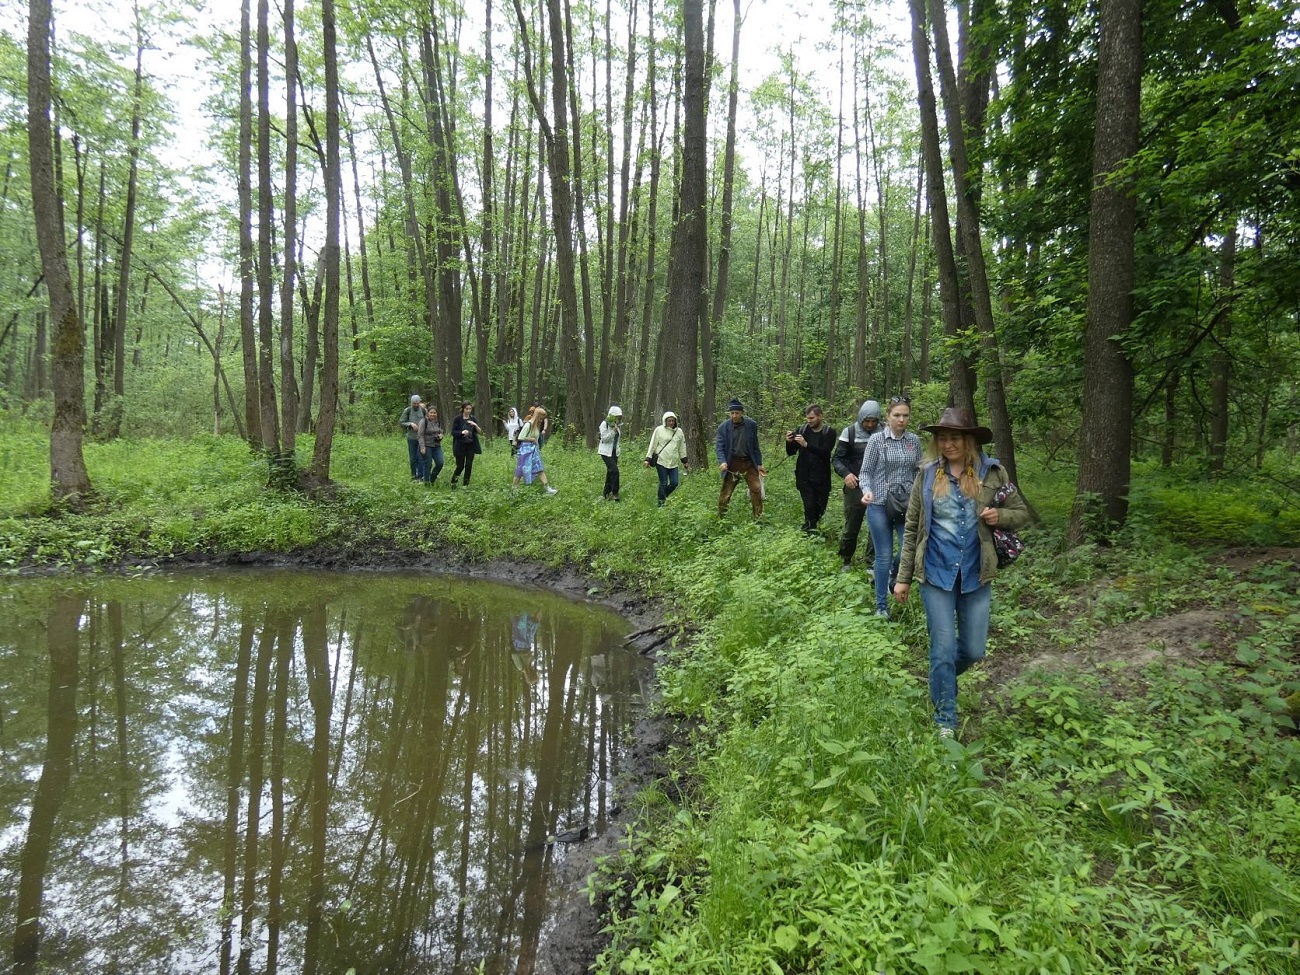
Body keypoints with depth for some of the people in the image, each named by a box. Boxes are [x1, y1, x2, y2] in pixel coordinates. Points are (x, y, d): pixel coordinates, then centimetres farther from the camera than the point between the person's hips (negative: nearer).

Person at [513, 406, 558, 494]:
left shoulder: (537, 425, 7)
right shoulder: (528, 424, -17)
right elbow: (521, 437, -17)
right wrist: (532, 439, -13)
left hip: (534, 449, 8)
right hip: (526, 449, -8)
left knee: (540, 469, 4)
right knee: (521, 469, 1)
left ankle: (547, 488, 2)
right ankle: (513, 488, 14)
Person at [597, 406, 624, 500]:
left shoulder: (616, 425, 10)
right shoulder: (604, 424, -11)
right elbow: (604, 438, -17)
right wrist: (613, 430, -24)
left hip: (614, 452, 7)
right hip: (606, 452, -7)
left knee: (610, 472, 10)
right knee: (614, 471, -17)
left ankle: (606, 494, 18)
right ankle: (615, 493, -8)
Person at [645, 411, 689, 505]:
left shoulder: (679, 431, 8)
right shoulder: (659, 430, -4)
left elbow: (682, 448, 16)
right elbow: (652, 445, -2)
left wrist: (685, 461, 17)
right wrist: (648, 459, -5)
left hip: (673, 463, 4)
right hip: (661, 461, -4)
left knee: (674, 483, 0)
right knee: (663, 483, -3)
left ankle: (664, 496, 26)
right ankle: (661, 503, 11)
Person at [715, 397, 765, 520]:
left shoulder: (751, 425, -2)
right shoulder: (723, 427, -6)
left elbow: (755, 446, 6)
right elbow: (719, 446, -7)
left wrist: (759, 464, 4)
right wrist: (722, 462, -23)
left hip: (749, 463, 1)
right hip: (732, 463, -1)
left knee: (756, 489, -5)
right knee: (725, 492, 1)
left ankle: (758, 518, 6)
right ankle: (720, 518, 13)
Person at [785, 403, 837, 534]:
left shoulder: (829, 432, -3)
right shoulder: (802, 429, 4)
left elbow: (825, 452, -19)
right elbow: (790, 453, 8)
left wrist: (806, 444, -28)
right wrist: (789, 442, -13)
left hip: (822, 479, 0)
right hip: (805, 478, 1)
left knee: (820, 509, 7)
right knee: (809, 507, -8)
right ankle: (810, 533, -2)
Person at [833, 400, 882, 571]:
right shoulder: (849, 432, -4)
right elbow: (836, 458, -2)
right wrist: (846, 473, -21)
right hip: (855, 487, -1)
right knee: (851, 527, 8)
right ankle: (846, 560, 25)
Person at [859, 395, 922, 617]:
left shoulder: (914, 440, 5)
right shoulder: (877, 440, -5)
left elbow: (918, 471, 13)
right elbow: (865, 472, -4)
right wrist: (867, 490, -23)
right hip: (879, 505, -3)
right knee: (884, 556, 2)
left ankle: (893, 574, 34)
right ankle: (881, 605, 15)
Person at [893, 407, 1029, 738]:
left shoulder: (992, 473, -1)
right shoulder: (927, 475, 0)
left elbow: (1022, 513, 9)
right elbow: (912, 529, 4)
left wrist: (1000, 516, -15)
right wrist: (903, 577, 3)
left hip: (975, 574, 1)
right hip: (936, 573, -1)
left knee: (974, 650, 8)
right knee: (943, 648, 1)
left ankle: (941, 678, 40)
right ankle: (946, 719, 17)